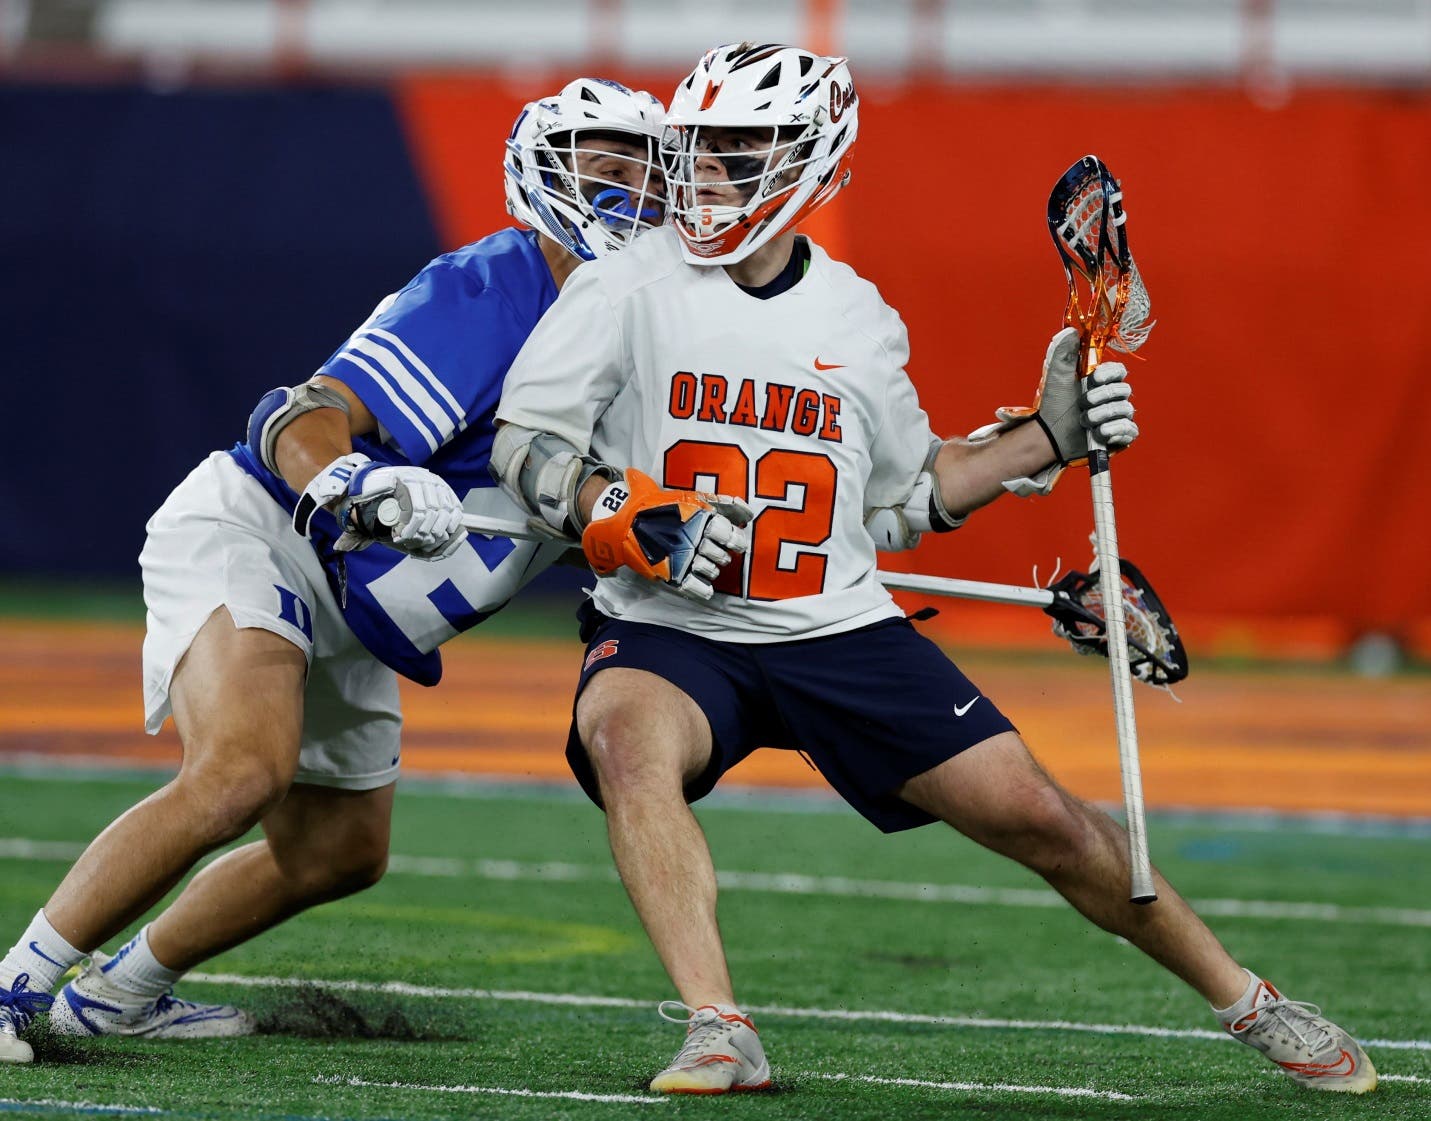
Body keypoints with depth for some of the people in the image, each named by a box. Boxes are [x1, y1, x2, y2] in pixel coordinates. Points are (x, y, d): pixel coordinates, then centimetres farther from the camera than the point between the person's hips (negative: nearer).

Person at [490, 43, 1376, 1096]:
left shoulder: (859, 320, 5)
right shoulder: (631, 287, -4)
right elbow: (525, 444, -9)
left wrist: (1046, 438, 7)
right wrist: (641, 525, -25)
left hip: (840, 633, 2)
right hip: (670, 630, -2)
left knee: (1035, 816, -3)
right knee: (627, 740, -37)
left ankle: (1249, 1003, 16)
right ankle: (719, 1035, -37)